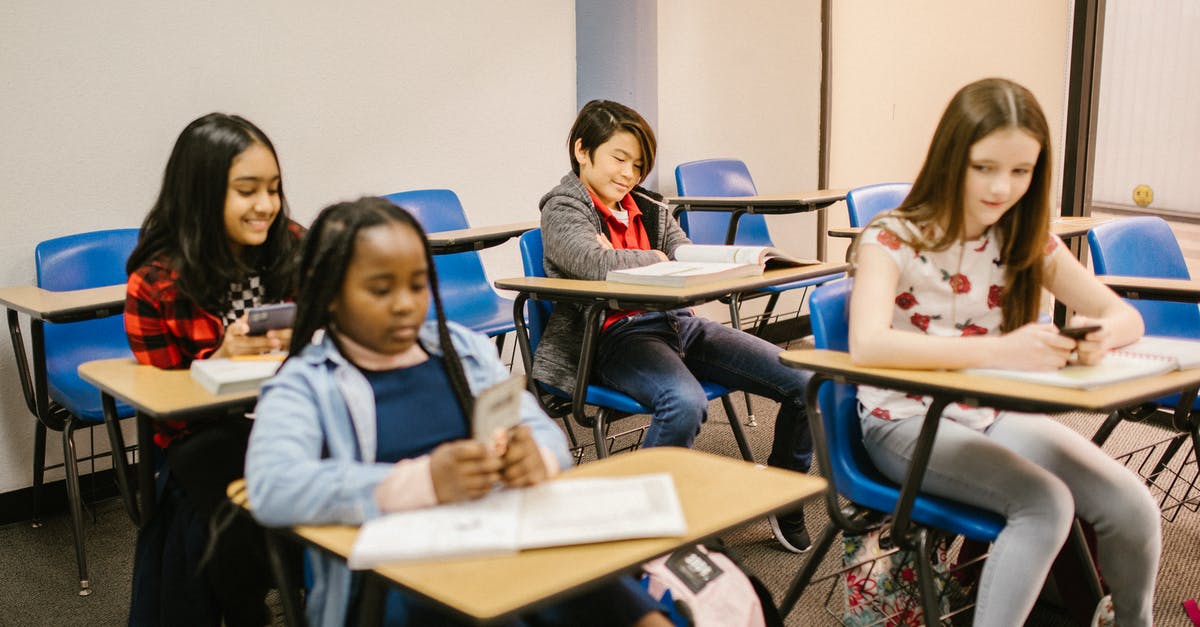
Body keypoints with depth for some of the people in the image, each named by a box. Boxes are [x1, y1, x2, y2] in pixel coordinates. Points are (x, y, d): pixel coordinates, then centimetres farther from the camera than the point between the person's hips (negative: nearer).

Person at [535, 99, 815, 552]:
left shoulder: (647, 206, 22)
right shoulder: (562, 209, 2)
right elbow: (595, 264, -17)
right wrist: (654, 258, -2)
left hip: (677, 323, 7)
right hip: (617, 335, -6)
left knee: (805, 382, -7)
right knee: (685, 403, -40)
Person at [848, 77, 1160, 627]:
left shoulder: (1028, 241, 3)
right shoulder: (893, 240, -15)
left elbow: (1125, 315, 3)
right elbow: (866, 344, -33)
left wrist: (1102, 334, -23)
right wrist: (1000, 351, -43)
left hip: (997, 414, 6)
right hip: (907, 421, -5)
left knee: (1133, 508, -11)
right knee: (1045, 504, -28)